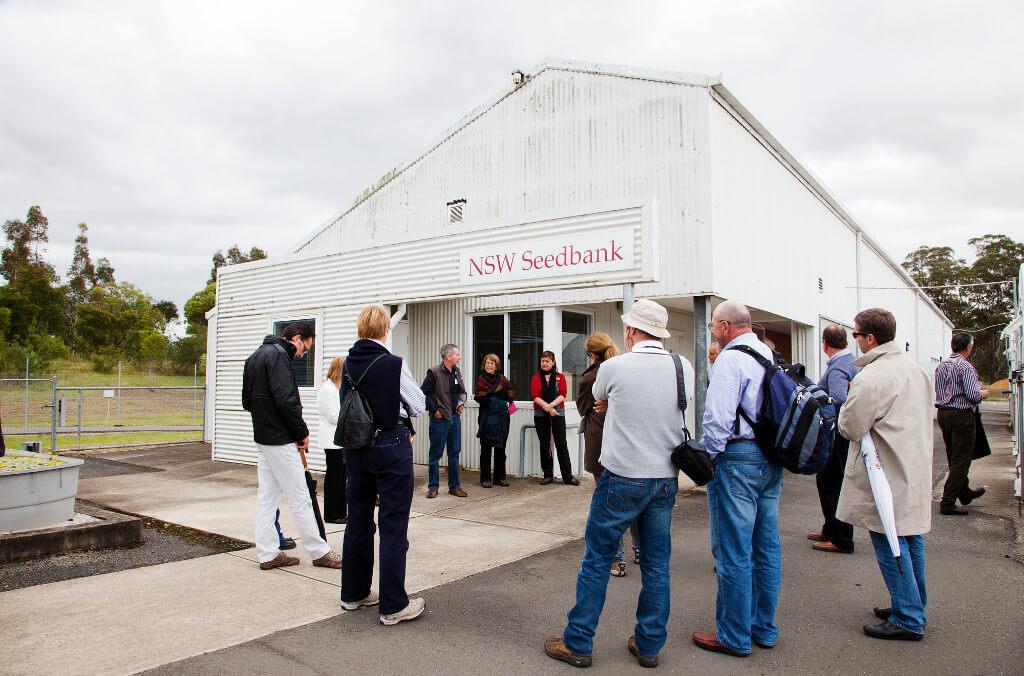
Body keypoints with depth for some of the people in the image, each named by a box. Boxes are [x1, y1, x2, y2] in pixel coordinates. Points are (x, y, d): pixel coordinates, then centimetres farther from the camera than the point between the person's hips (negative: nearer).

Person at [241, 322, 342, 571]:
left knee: (267, 497, 12)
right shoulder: (278, 355, -16)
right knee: (300, 498, -1)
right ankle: (319, 552, 9)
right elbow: (286, 400, -24)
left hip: (262, 437, 10)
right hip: (281, 440, -10)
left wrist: (264, 417, 12)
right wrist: (302, 432, -13)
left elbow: (247, 401, 19)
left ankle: (268, 554, 18)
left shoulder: (255, 356, 15)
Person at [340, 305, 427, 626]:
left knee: (358, 520, 17)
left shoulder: (348, 364, -1)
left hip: (355, 448, 6)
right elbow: (418, 406, -7)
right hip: (391, 446, -6)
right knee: (393, 526, 2)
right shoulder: (394, 364, -15)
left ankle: (354, 593, 30)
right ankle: (393, 605, 7)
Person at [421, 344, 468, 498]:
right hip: (440, 418, -6)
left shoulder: (457, 372, 9)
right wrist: (434, 410, -12)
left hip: (455, 416, 6)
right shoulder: (434, 373, -12)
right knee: (436, 454, 3)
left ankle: (454, 486, 19)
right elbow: (423, 393, -13)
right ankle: (433, 487, 13)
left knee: (454, 453, 10)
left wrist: (461, 403, 7)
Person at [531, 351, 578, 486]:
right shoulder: (536, 377, 8)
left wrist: (550, 405, -20)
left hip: (558, 414, -1)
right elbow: (534, 396, -5)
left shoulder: (560, 377, 7)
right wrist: (547, 407, -17)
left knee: (562, 444, -3)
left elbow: (562, 395, -5)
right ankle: (548, 475, 14)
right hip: (540, 415, 1)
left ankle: (568, 476, 0)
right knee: (544, 445, 6)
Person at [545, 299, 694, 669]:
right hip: (666, 479, 4)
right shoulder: (684, 368, -1)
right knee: (657, 564, 13)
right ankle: (649, 645, 24)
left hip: (622, 477, -4)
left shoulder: (614, 367, -11)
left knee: (597, 561, 6)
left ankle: (577, 644, 15)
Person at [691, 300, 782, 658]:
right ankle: (764, 628, 27)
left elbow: (718, 417, -20)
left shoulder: (731, 359, -14)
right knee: (766, 547, 15)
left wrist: (707, 457, -7)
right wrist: (773, 450, 19)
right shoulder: (771, 356, 12)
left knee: (732, 552, 0)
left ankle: (734, 637, 10)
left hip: (738, 457, -9)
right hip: (772, 458, 9)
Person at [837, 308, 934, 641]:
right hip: (915, 471, 10)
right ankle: (914, 607, 31)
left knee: (890, 545, 0)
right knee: (910, 539, 18)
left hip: (887, 478, -9)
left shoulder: (871, 378, -22)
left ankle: (907, 620, 7)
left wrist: (850, 399, 0)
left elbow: (849, 428, -17)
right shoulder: (914, 368, 9)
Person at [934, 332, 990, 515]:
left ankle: (965, 493, 37)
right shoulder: (966, 367, -15)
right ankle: (947, 503, -3)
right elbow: (973, 395, -20)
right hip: (961, 416, -8)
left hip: (943, 414, 8)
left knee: (953, 458, 20)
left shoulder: (941, 366, 8)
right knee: (961, 460, -1)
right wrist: (983, 394, 0)